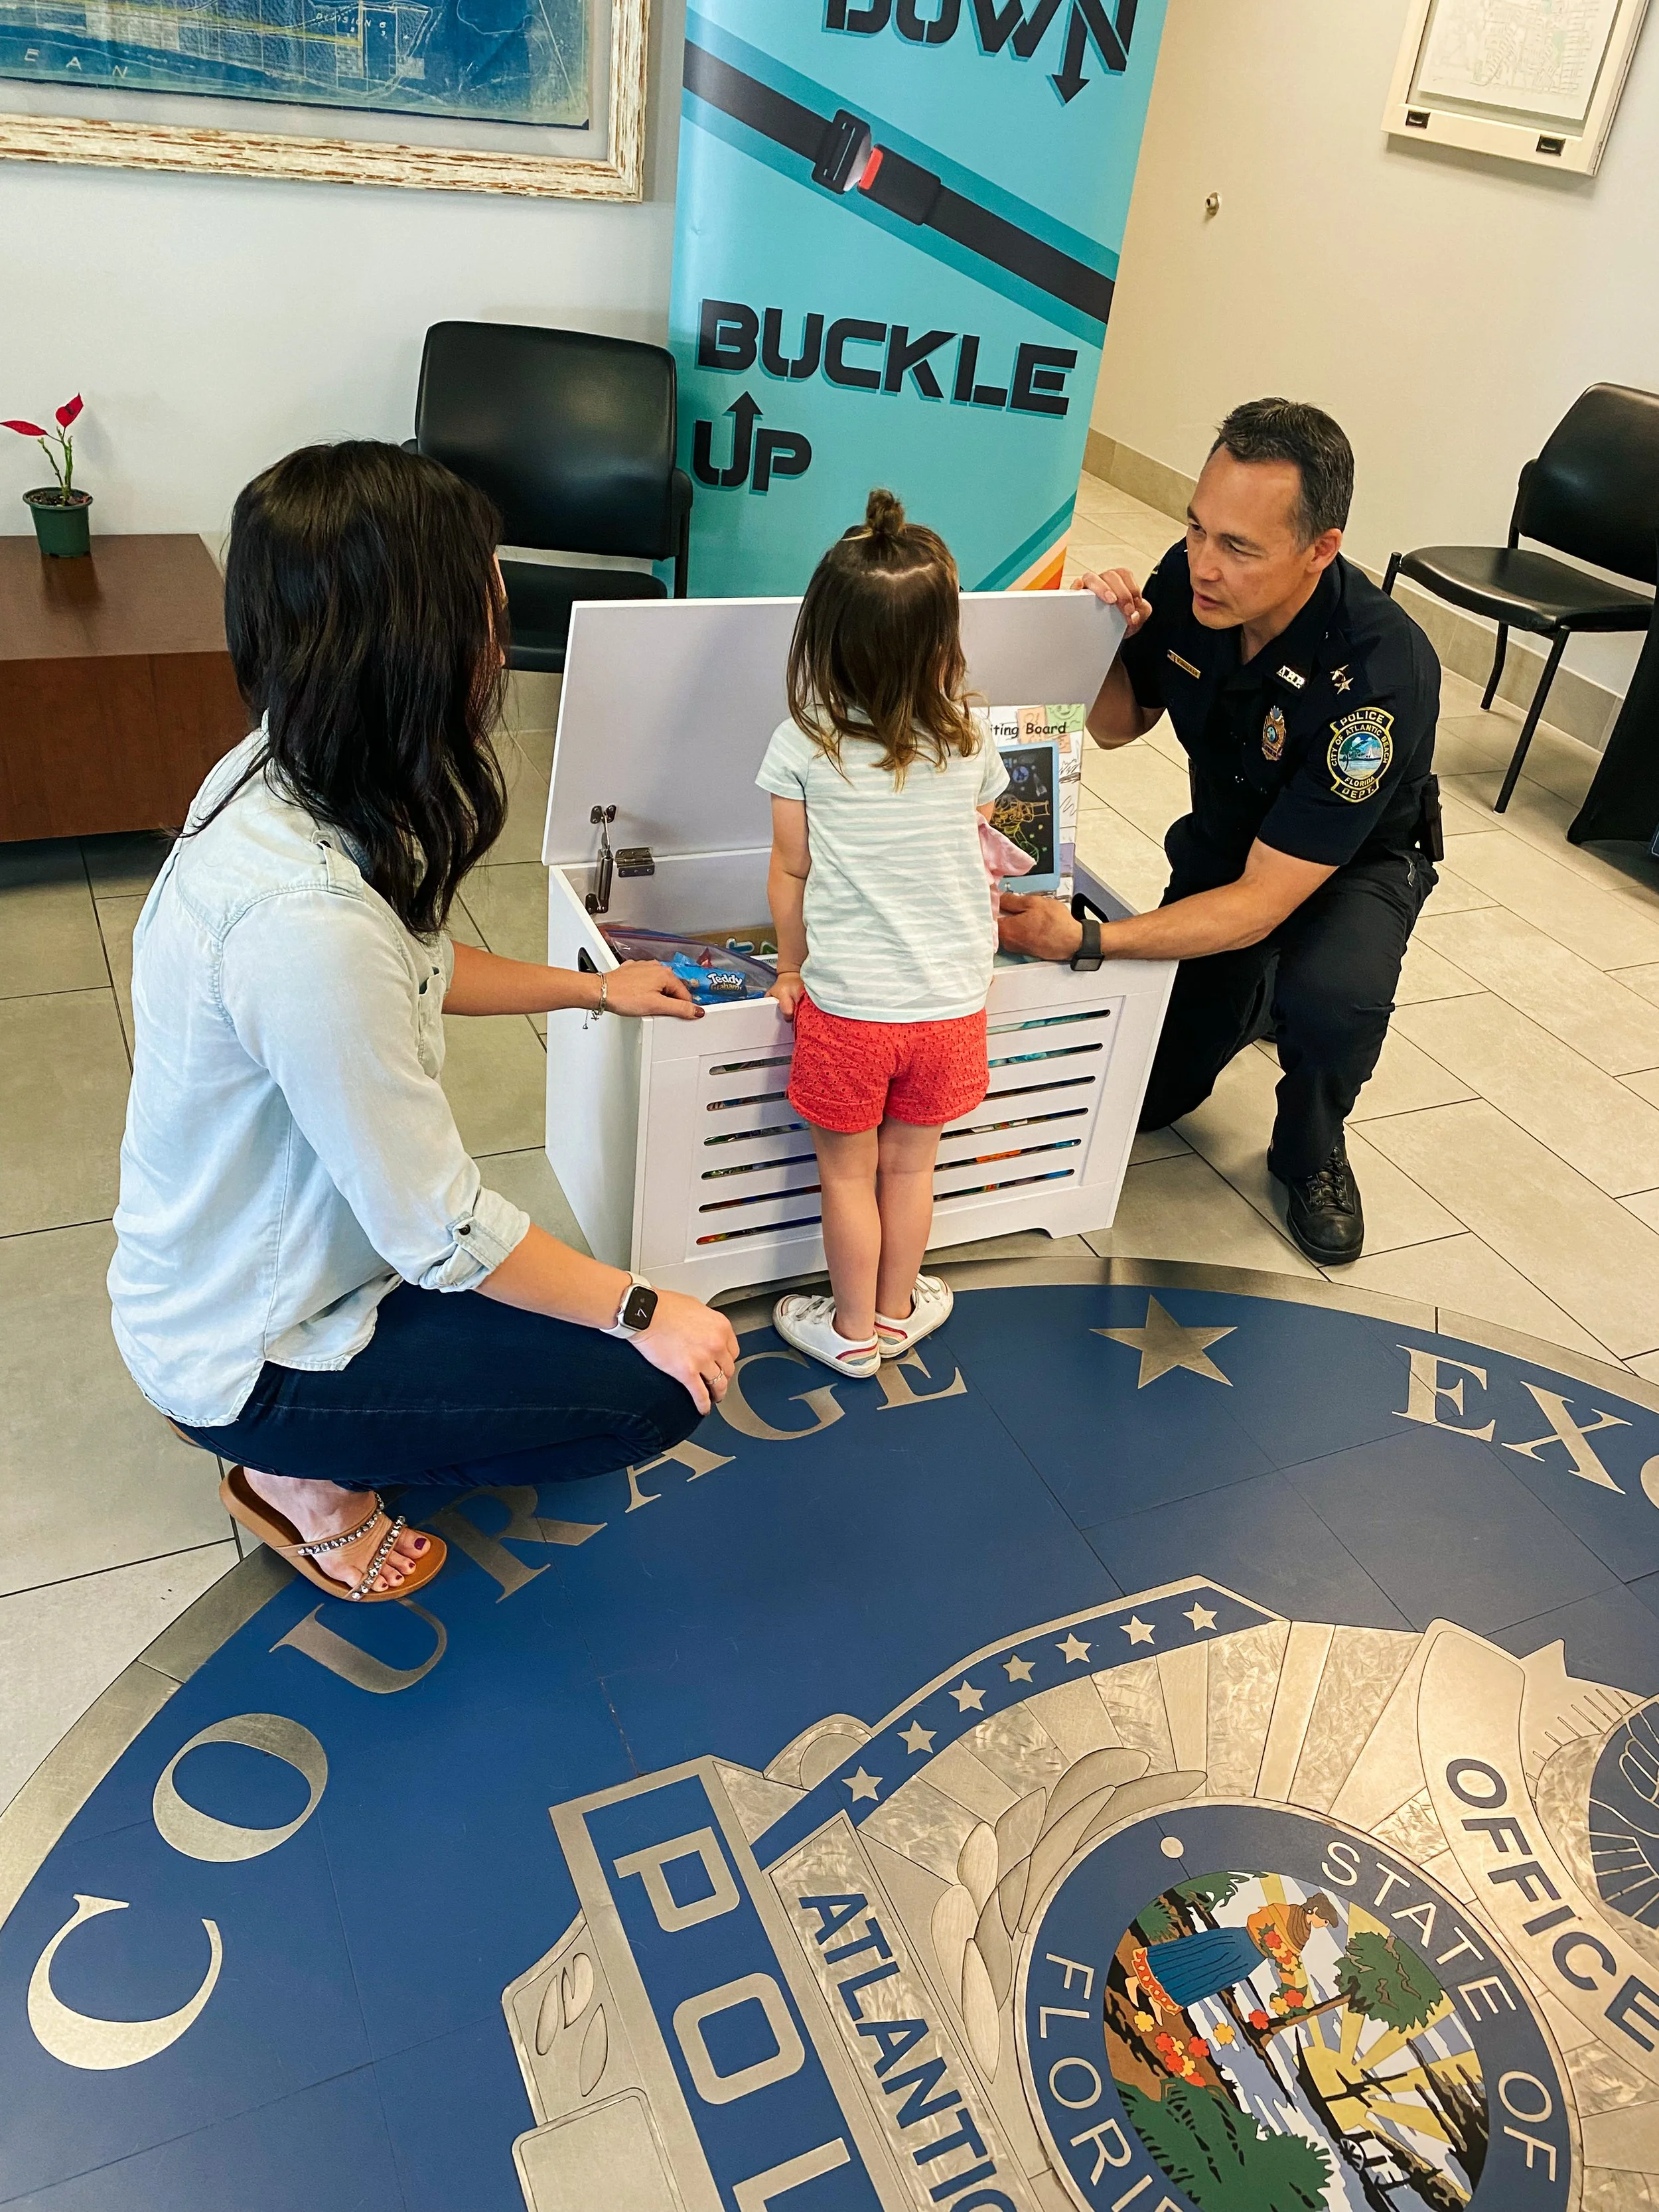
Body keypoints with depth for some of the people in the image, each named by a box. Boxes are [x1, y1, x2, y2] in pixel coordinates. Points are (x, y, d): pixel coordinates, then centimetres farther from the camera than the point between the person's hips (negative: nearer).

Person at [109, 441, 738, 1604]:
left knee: (591, 1296, 18)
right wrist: (644, 1311, -15)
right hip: (249, 1351, -8)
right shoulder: (301, 917, -38)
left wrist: (591, 987, 16)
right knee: (656, 1390, -5)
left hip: (236, 1270, 9)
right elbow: (440, 1232, -28)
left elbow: (408, 969, 11)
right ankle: (305, 1472, 8)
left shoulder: (282, 777, -9)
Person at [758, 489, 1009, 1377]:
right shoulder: (970, 745, -6)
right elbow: (972, 856, 7)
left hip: (847, 1005, -2)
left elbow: (790, 873, -4)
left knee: (847, 1174, 15)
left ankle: (852, 1331, 31)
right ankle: (897, 1311, 38)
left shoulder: (802, 745, -12)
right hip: (953, 999, 3)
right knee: (910, 1165, 20)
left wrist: (792, 970, 12)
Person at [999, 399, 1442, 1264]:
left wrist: (1086, 941, -47)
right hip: (1222, 843, 5)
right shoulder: (1186, 579, -23)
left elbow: (1261, 903, -37)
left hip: (1353, 864, -4)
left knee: (1332, 1000, -38)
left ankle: (1310, 1152, -4)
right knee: (1145, 1091, 3)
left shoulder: (1380, 674, -38)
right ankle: (1256, 995, 34)